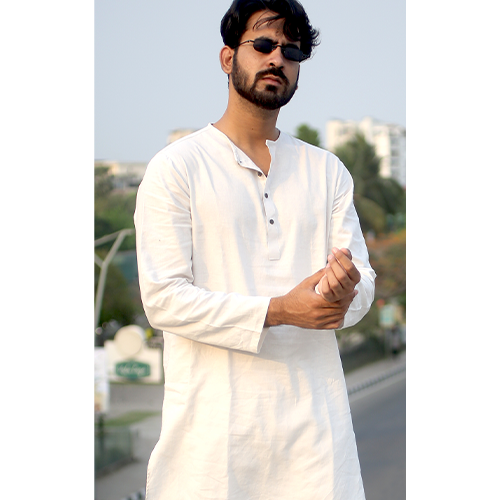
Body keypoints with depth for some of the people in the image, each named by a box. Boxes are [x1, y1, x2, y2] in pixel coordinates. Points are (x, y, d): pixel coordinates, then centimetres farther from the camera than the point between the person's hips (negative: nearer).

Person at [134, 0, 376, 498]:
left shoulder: (327, 171, 14)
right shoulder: (176, 166, -1)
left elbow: (365, 282, 8)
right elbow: (163, 299, -9)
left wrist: (345, 291, -17)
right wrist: (278, 311, -17)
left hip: (313, 416, 4)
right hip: (214, 418, -3)